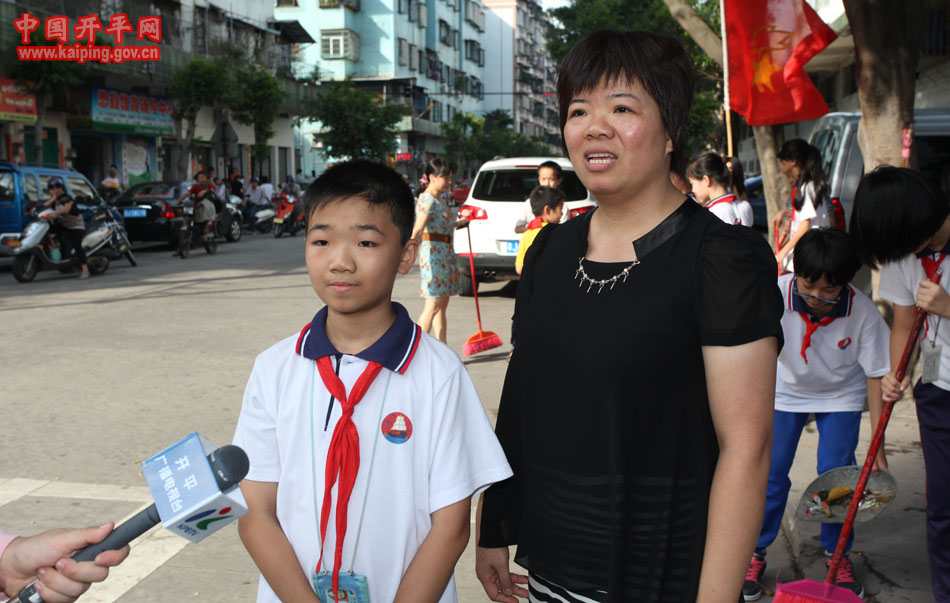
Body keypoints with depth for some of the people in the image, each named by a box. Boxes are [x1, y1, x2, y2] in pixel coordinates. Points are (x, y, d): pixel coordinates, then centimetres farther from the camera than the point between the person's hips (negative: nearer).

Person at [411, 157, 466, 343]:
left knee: (442, 303, 11)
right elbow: (417, 230, -26)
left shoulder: (437, 200, 15)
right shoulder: (427, 200, -14)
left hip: (444, 254, 10)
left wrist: (457, 223, 37)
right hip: (433, 253, -10)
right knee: (433, 304, -10)